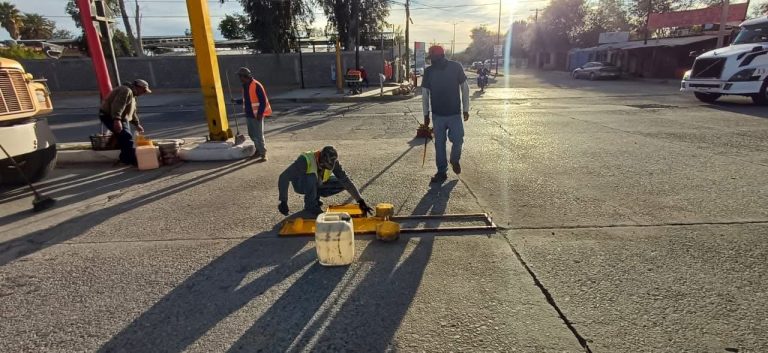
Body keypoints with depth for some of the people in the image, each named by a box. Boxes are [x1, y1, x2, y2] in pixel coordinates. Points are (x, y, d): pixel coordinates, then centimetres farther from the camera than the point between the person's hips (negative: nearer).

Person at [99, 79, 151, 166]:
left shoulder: (131, 94, 19)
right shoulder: (126, 91, -17)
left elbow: (133, 112, 27)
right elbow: (117, 106, -30)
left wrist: (137, 124, 29)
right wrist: (117, 120, -39)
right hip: (109, 116, -11)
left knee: (124, 138, 15)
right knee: (127, 137, -17)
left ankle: (126, 159, 23)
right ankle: (133, 160, -17)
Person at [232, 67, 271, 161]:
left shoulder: (256, 86, -13)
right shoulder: (245, 86, 13)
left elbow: (263, 101, -15)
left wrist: (260, 114, -19)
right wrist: (236, 101, 10)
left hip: (257, 115, -8)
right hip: (248, 115, 8)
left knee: (259, 135, -7)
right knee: (252, 135, 14)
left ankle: (263, 154, 1)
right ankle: (259, 151, 27)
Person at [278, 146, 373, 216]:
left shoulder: (333, 162, -23)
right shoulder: (305, 160, -36)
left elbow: (346, 181, -24)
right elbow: (284, 177, -37)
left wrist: (360, 201, -30)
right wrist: (283, 202, -40)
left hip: (317, 185, 5)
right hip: (301, 185, -5)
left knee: (342, 184, -15)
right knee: (311, 177, -39)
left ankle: (315, 196, 2)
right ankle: (310, 205, -15)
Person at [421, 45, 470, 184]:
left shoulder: (456, 67, -6)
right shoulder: (429, 71, -3)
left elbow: (464, 88, 1)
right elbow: (425, 94, 4)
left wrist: (466, 109, 1)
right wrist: (426, 114, 4)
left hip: (455, 113, -1)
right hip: (437, 114, 1)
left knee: (458, 141, 0)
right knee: (439, 145, 4)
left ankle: (455, 160, 31)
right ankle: (442, 172, 16)